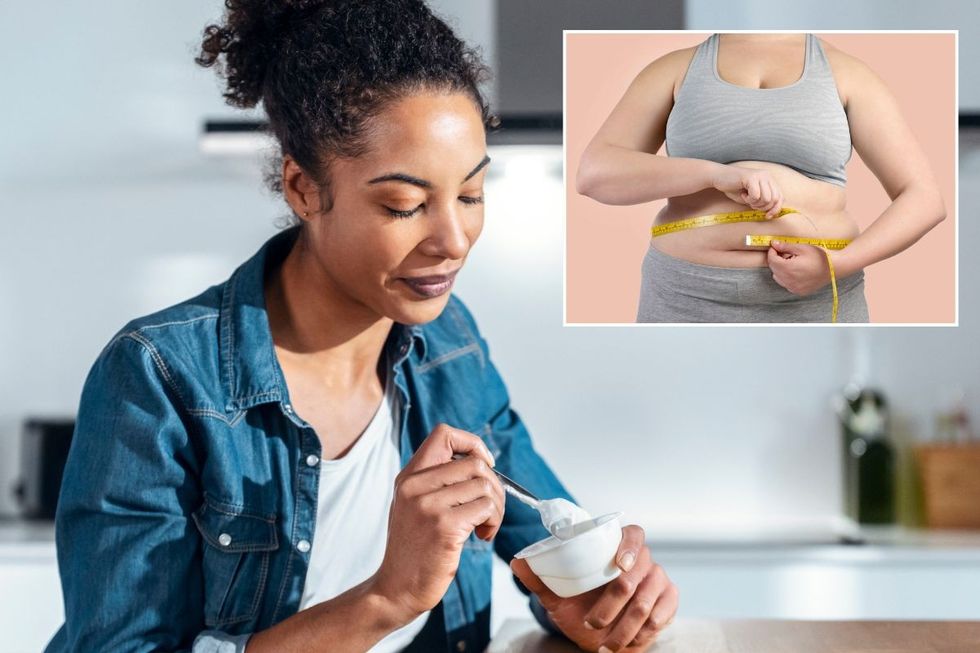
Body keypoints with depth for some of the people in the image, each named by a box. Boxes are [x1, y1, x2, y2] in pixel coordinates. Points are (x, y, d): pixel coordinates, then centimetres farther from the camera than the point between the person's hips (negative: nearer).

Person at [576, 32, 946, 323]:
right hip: (690, 303, 1)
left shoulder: (843, 71, 7)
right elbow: (592, 174, -5)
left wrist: (838, 263, -14)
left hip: (814, 303, 0)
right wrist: (715, 174, -19)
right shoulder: (677, 68, 8)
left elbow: (925, 199, 4)